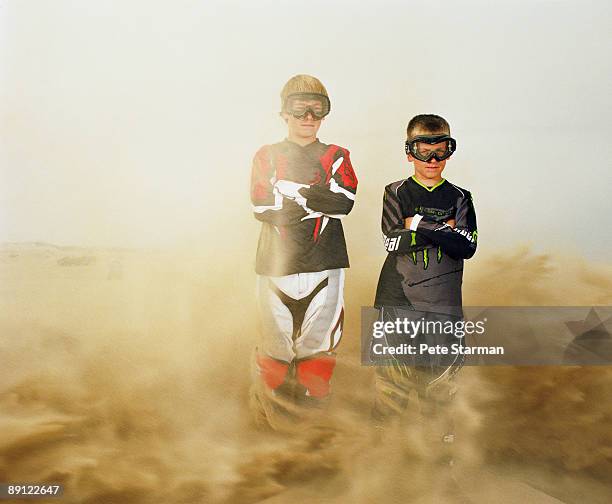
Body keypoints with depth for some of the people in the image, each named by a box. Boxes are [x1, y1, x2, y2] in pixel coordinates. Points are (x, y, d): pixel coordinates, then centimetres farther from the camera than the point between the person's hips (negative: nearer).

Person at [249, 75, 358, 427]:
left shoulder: (336, 156, 13)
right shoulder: (266, 156, 12)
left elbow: (345, 201, -7)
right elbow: (262, 208, -5)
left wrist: (289, 192, -10)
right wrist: (318, 202, -9)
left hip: (324, 264, 1)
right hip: (277, 262, 0)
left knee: (319, 343, 2)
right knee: (276, 341, 2)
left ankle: (314, 410, 19)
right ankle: (267, 412, 20)